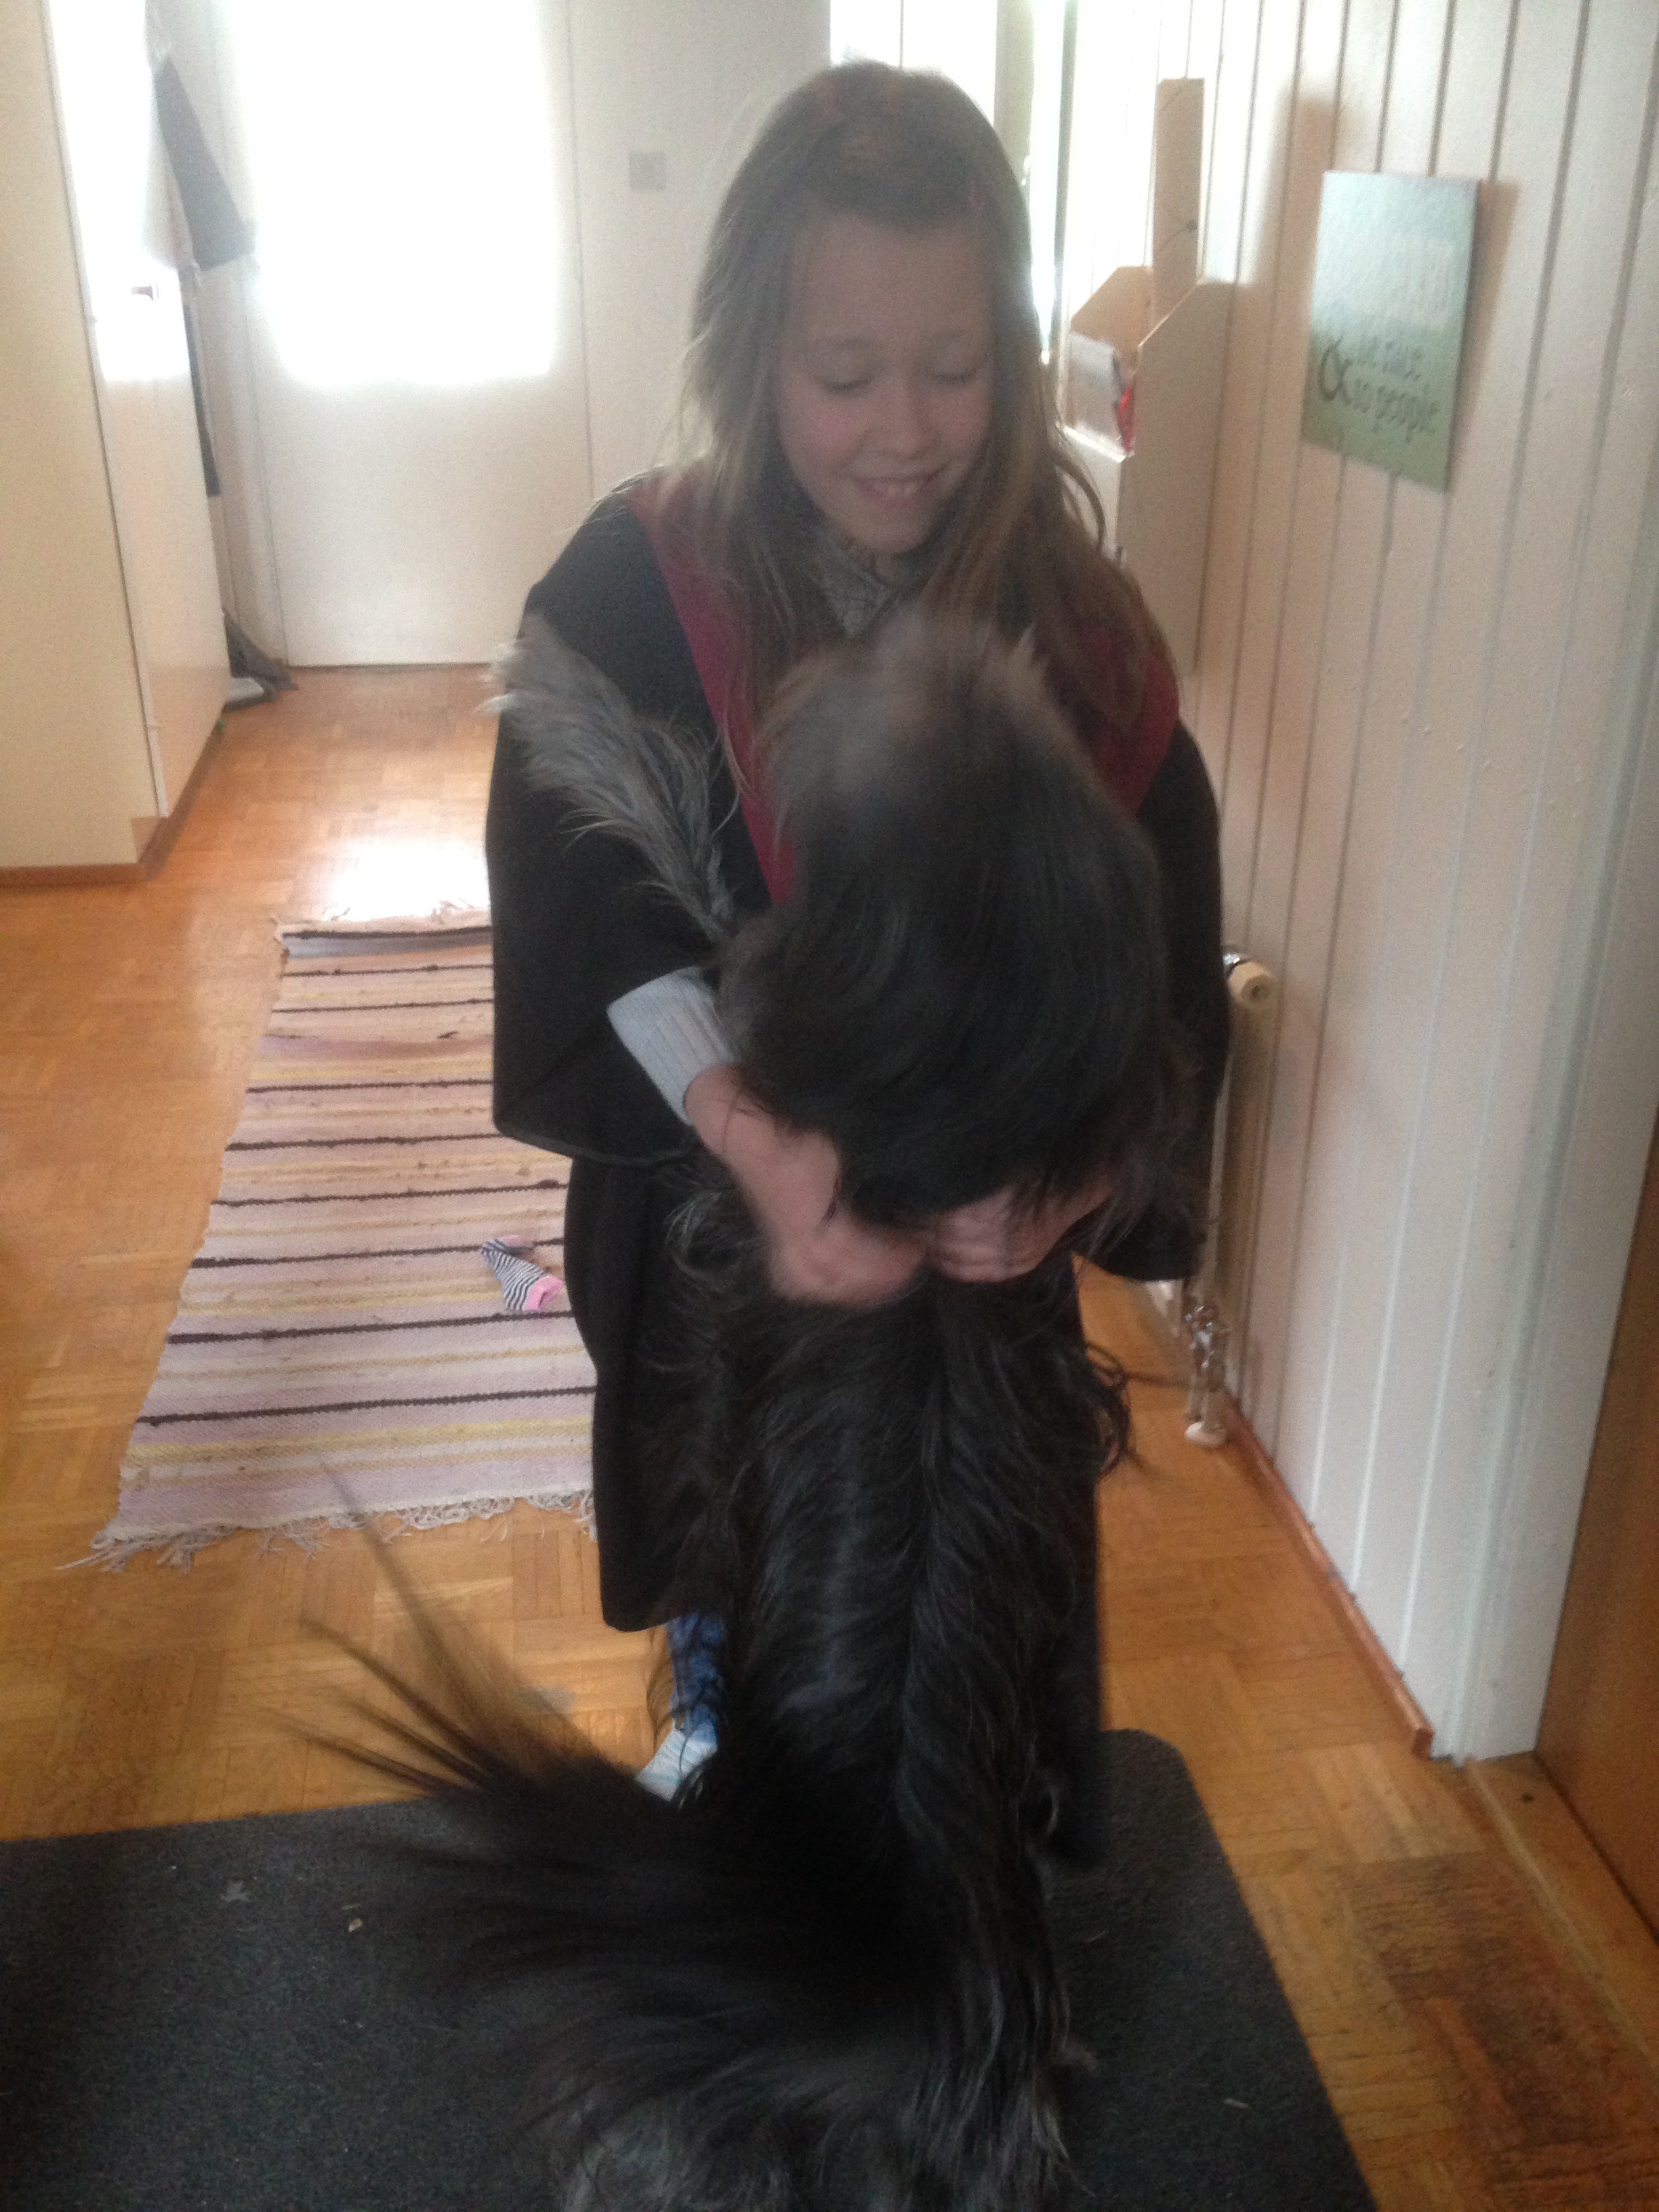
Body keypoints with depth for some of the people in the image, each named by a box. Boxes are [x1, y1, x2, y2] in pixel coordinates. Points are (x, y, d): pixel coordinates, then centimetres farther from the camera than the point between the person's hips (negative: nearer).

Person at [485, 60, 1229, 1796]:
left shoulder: (1074, 615, -12)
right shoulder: (634, 590, -15)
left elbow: (1161, 974, -16)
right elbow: (588, 910, -25)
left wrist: (1059, 1173, -35)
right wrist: (757, 1144, -40)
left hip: (987, 1247, 1)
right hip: (713, 1224, -1)